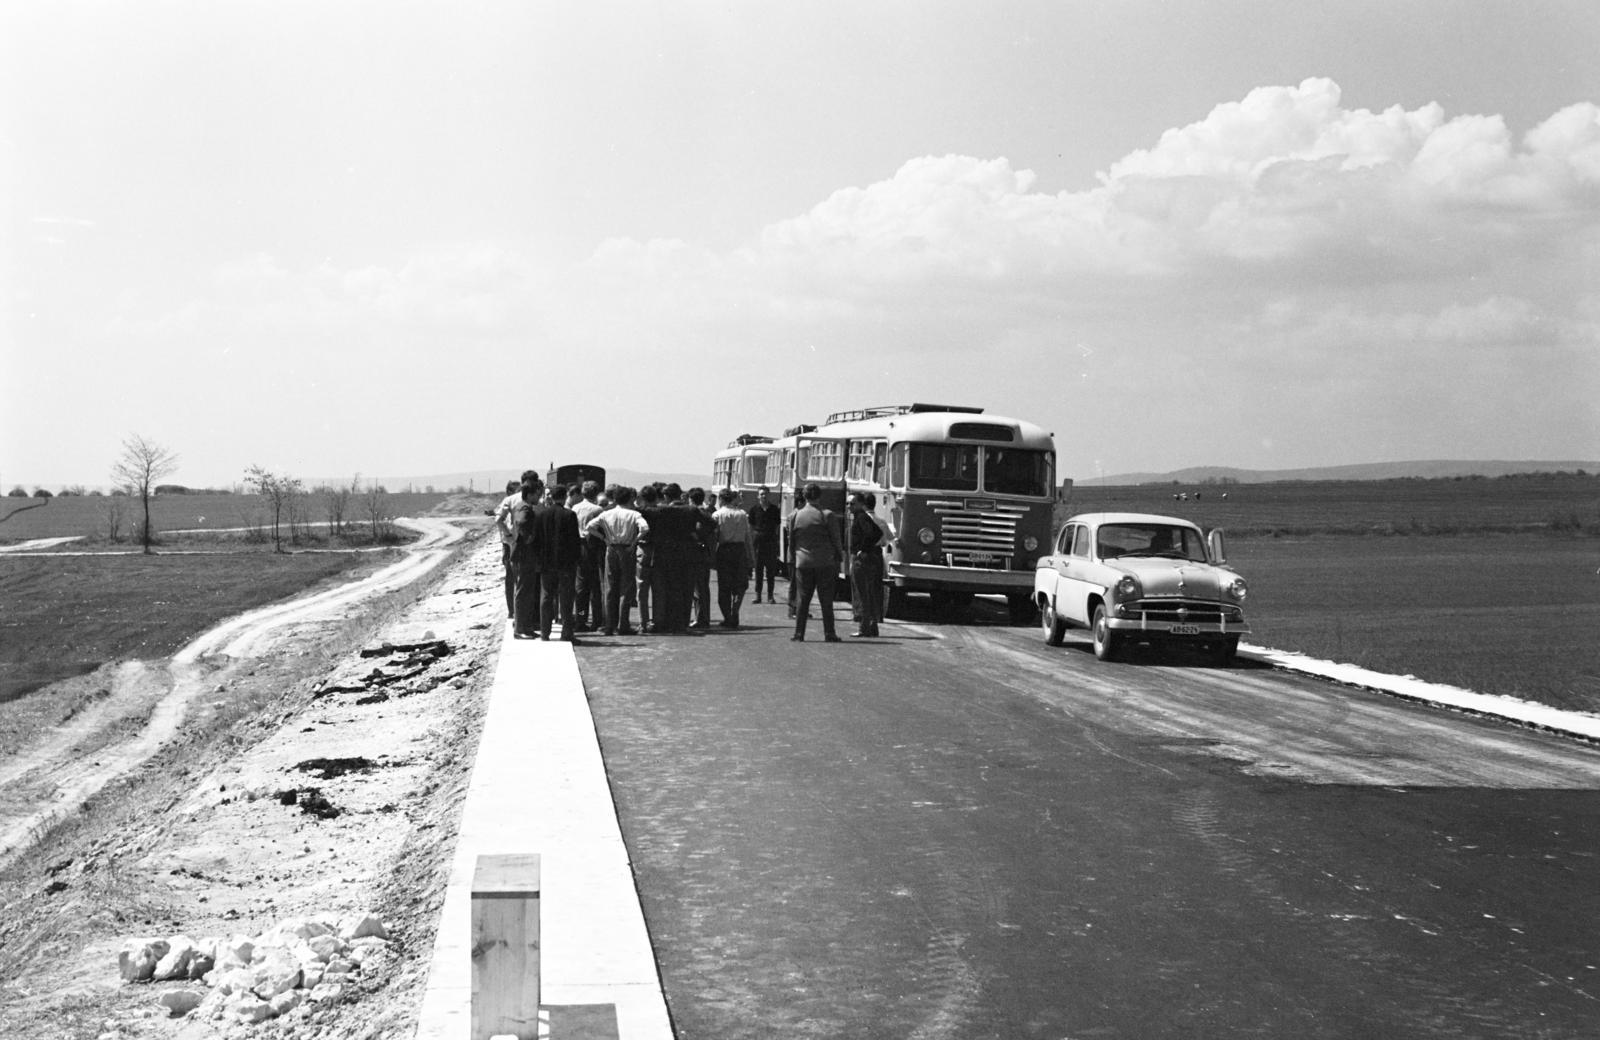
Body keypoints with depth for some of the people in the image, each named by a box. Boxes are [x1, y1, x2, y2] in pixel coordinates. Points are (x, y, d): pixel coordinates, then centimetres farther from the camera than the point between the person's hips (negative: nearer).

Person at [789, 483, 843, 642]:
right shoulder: (827, 515, -6)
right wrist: (839, 555, 10)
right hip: (825, 562, -2)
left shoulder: (795, 516, 2)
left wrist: (793, 561, 17)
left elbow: (791, 540, 8)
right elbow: (835, 540, -3)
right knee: (826, 599, 2)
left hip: (803, 563, 2)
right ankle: (829, 634, 1)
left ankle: (799, 634, 6)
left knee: (803, 599, 8)